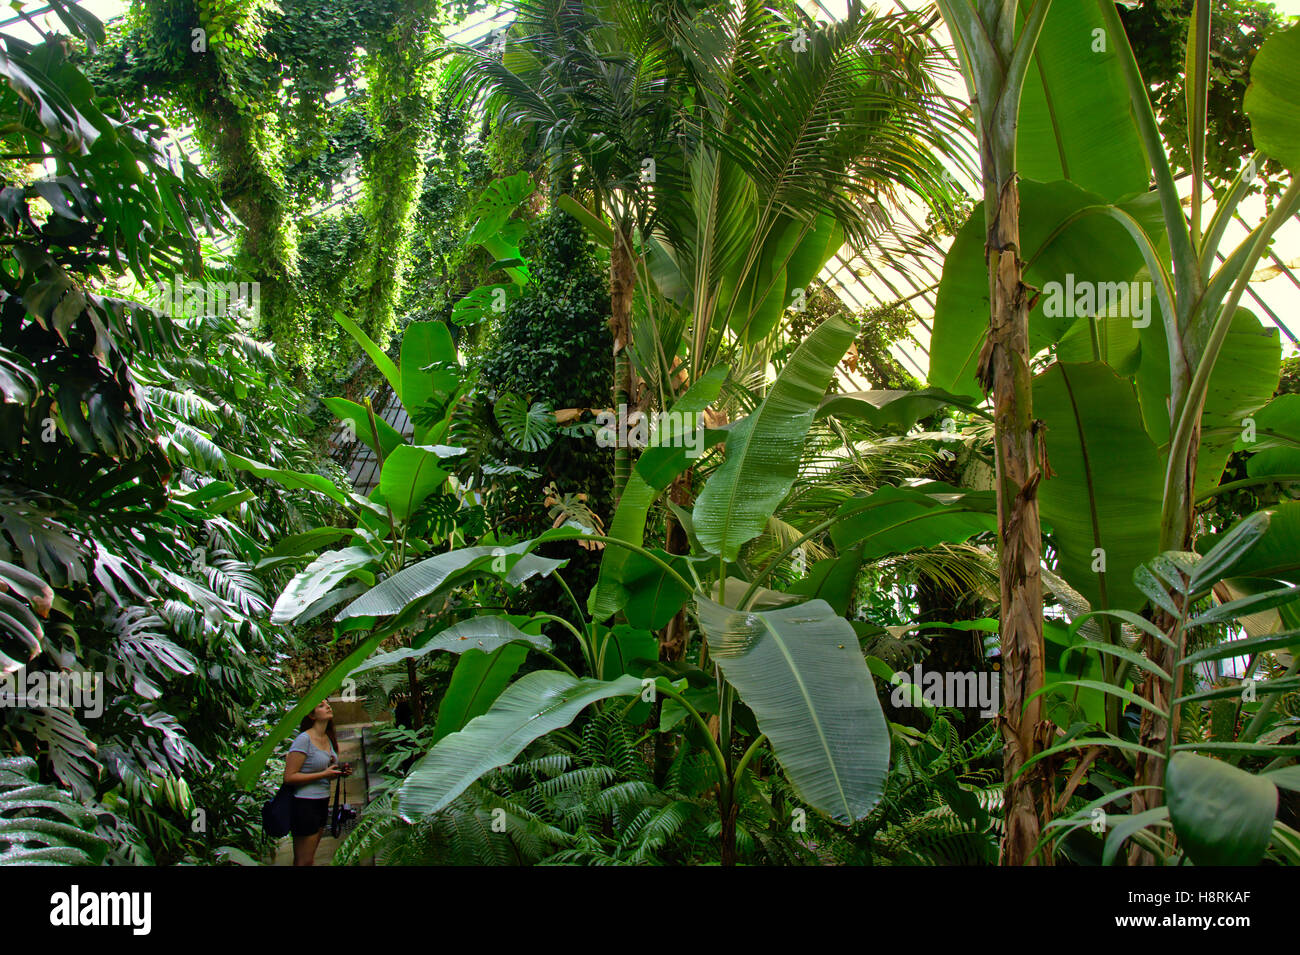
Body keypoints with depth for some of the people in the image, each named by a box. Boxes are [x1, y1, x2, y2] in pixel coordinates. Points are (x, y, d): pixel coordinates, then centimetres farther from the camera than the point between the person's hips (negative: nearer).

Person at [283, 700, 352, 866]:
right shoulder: (304, 739, -14)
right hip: (305, 804, -8)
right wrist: (324, 774, -20)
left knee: (309, 857, 13)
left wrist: (340, 772, 3)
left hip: (322, 802, 8)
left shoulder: (329, 739, 11)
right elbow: (289, 777, -18)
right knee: (304, 861, -3)